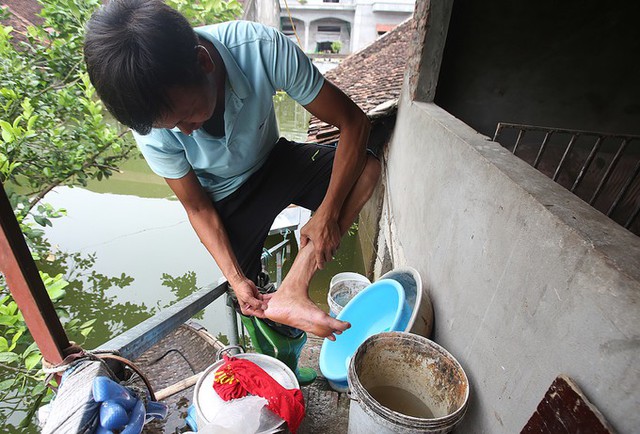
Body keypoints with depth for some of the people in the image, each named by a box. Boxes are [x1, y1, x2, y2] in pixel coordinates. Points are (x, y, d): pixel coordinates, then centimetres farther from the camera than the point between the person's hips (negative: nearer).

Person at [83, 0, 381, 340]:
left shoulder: (263, 48, -31)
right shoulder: (151, 123, -26)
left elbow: (354, 121, -25)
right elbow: (198, 207, -14)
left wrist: (327, 213, -31)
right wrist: (236, 279, -23)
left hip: (275, 160, 1)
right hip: (227, 198, 0)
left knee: (367, 168, -24)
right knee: (246, 295, -4)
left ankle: (291, 290, -27)